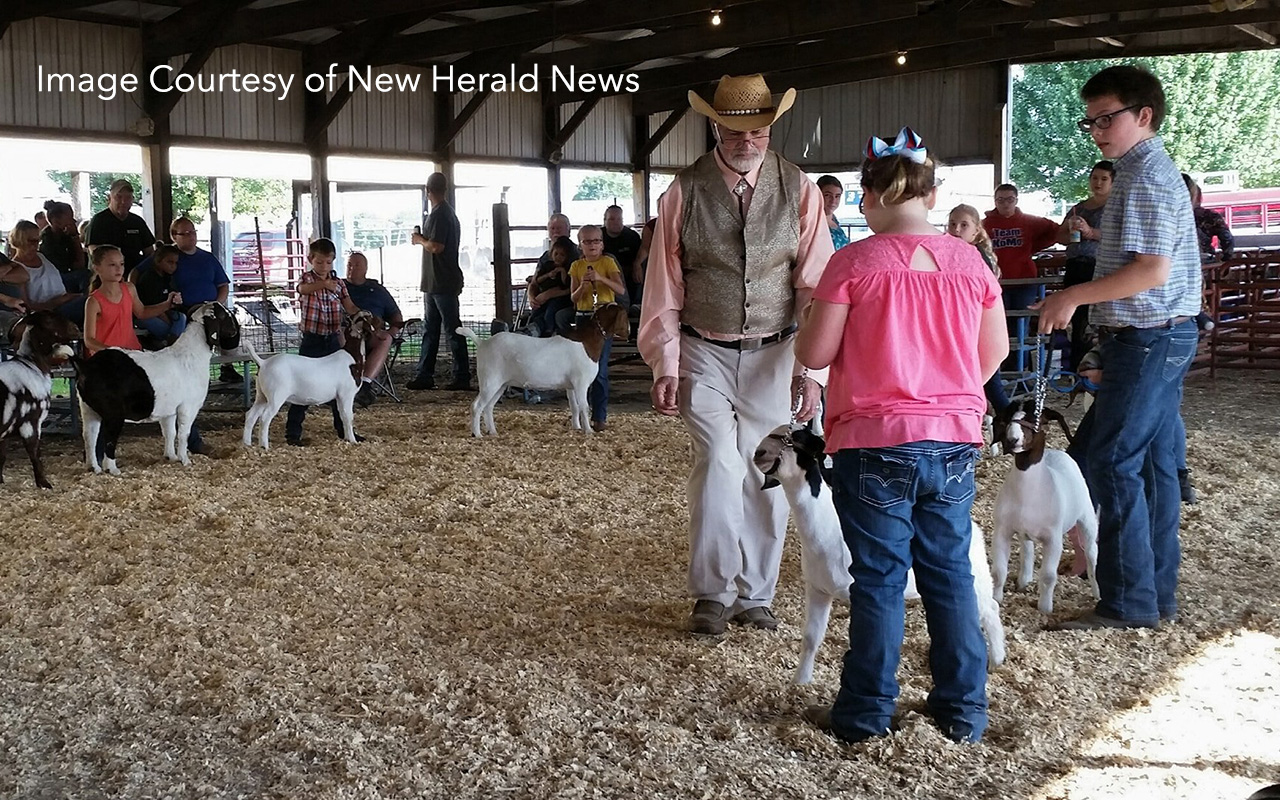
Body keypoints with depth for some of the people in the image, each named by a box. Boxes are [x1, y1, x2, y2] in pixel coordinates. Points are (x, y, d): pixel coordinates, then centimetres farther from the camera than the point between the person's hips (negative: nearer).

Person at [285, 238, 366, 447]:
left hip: (333, 340, 4)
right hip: (312, 341, -4)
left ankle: (344, 429, 22)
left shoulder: (338, 283, 8)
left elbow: (349, 307, 2)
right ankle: (293, 432, 5)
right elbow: (303, 289, -28)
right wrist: (324, 284, -48)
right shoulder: (307, 278, -4)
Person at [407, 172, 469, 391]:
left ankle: (462, 377, -4)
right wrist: (423, 240, 20)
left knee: (453, 329, -6)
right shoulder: (448, 212, 17)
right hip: (437, 282, 10)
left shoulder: (439, 214, -15)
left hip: (443, 283, -10)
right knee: (430, 330, 12)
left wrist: (420, 239, -7)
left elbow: (437, 246, -23)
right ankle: (425, 375, 16)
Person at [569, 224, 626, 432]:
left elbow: (621, 290, -10)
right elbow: (573, 298, 5)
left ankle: (599, 416, -5)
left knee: (600, 369, -8)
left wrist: (601, 278, -22)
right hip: (584, 317, 4)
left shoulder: (608, 262, 0)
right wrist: (583, 286, -14)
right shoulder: (576, 266, 8)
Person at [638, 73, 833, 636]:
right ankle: (713, 593, 3)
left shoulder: (799, 190, -2)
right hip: (705, 357, -1)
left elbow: (816, 284, -4)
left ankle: (754, 594, 23)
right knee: (720, 466, -14)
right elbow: (664, 287, 0)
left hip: (772, 357, 2)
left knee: (766, 478, 7)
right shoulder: (685, 192, -3)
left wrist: (812, 369, -9)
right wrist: (665, 366, -3)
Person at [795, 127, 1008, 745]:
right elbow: (995, 350, 12)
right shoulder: (968, 260, 3)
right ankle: (963, 712, 22)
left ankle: (866, 713, 17)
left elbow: (814, 353, -10)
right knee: (950, 572, 13)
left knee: (879, 577, 6)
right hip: (953, 440, 4)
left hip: (874, 443, -3)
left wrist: (806, 332, 12)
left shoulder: (854, 262, -10)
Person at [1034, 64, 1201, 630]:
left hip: (1147, 340, -10)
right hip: (1163, 338, 10)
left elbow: (1152, 271, -23)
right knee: (1153, 463, 11)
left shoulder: (1147, 177, -14)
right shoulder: (1149, 172, 18)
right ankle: (1157, 596, 17)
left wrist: (1073, 297, -17)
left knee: (1110, 463, -8)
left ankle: (1129, 604, -3)